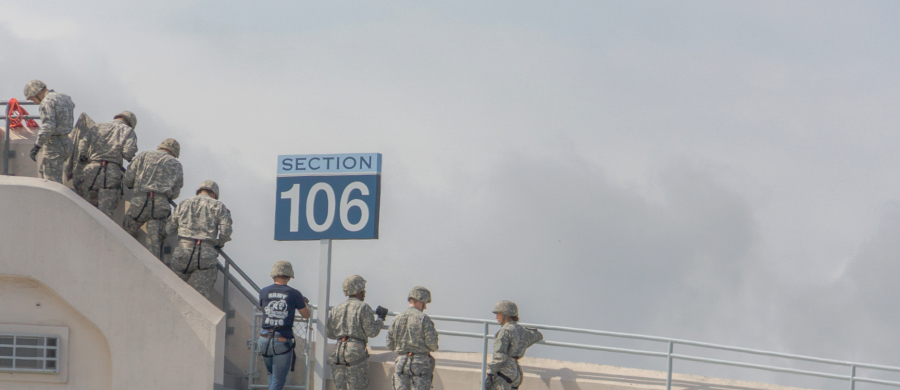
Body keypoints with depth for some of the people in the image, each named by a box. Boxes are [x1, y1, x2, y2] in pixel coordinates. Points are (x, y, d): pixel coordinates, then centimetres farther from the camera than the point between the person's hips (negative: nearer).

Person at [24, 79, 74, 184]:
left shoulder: (47, 102, -15)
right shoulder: (64, 98, 14)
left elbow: (48, 126, -23)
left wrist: (37, 146, -23)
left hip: (54, 146, -10)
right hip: (65, 143, 10)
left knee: (52, 179, -7)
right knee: (43, 171, 22)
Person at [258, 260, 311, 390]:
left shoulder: (264, 292, 1)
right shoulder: (294, 294, -5)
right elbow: (306, 315, 11)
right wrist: (306, 303, 34)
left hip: (265, 340, 3)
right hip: (283, 343, -3)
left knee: (272, 374, 27)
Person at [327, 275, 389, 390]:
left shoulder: (336, 309, 15)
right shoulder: (363, 307, -3)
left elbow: (330, 334, 18)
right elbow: (372, 331, -6)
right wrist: (381, 319, 11)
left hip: (338, 351, 6)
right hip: (356, 350, -6)